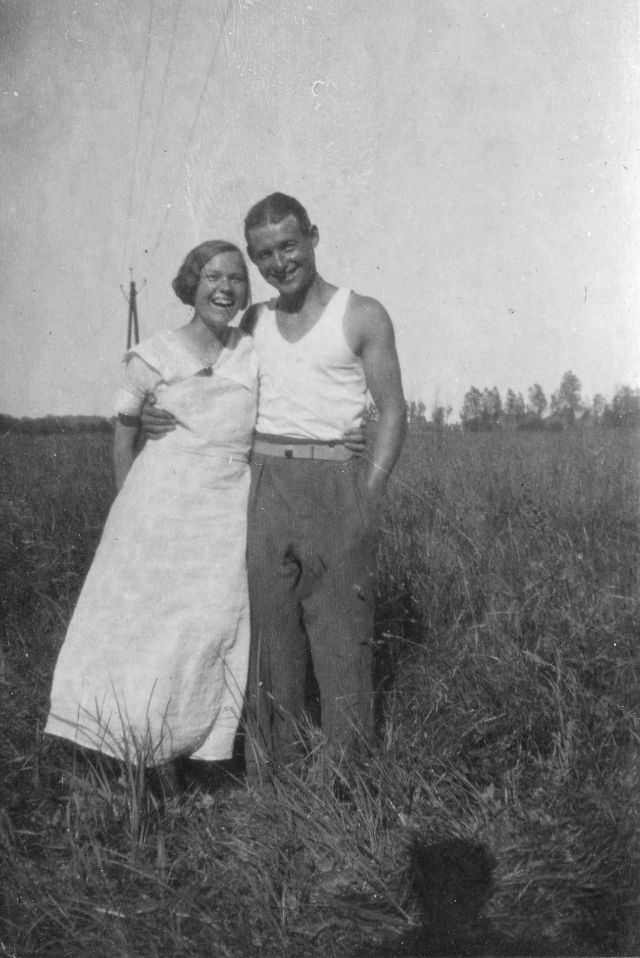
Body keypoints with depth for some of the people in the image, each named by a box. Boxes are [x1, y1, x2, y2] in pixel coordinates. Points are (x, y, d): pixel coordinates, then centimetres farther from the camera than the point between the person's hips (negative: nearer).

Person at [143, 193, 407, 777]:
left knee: (342, 638, -1)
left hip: (334, 481, -3)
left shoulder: (363, 316, 3)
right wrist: (161, 418, 3)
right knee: (269, 638, 6)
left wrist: (366, 500, -9)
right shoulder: (252, 322, 15)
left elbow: (393, 413, 0)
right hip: (262, 483, 4)